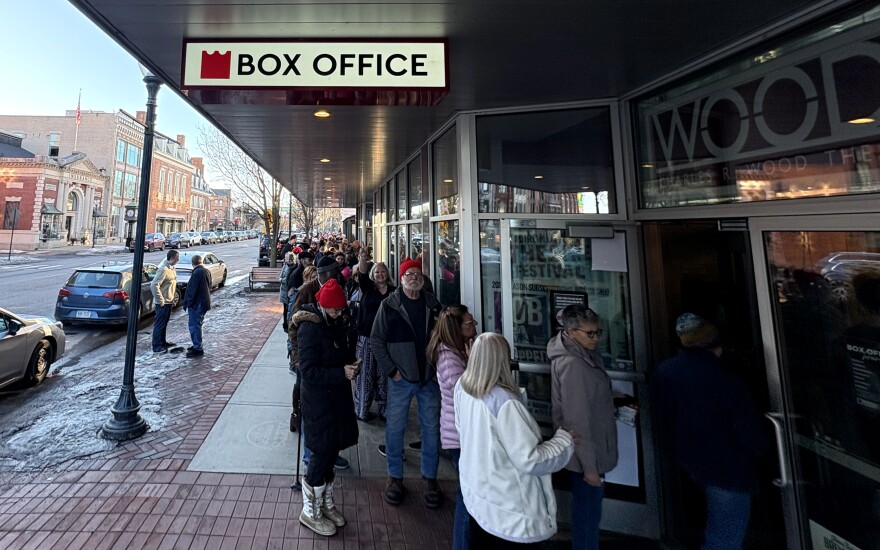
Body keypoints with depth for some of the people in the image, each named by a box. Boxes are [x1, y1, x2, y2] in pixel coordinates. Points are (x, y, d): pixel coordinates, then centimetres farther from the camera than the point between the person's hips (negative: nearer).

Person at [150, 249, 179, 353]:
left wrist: (173, 297, 15)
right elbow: (154, 285, -26)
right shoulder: (163, 269, -21)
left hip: (169, 301, 9)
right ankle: (156, 347, 8)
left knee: (164, 323, 19)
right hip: (163, 302, -9)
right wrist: (161, 300, -22)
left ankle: (163, 342, 30)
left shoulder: (171, 268, 8)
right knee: (159, 324, 0)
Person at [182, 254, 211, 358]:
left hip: (197, 304, -9)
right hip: (204, 302, 9)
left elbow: (192, 291, -20)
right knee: (197, 325, 20)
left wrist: (187, 305, -13)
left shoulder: (197, 273, -19)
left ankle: (198, 349, 4)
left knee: (194, 326, -2)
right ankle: (197, 345, 30)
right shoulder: (206, 272, 9)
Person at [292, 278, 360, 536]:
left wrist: (351, 362, 2)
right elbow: (308, 371, -22)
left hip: (337, 397, 8)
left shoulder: (336, 323, 5)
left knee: (332, 452, 19)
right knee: (322, 454, 5)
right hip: (319, 402, -8)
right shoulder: (310, 328, -20)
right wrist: (342, 373, -26)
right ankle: (310, 512, 28)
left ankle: (326, 503, 40)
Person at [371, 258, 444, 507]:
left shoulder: (433, 304, 3)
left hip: (430, 377, 3)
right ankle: (395, 476, 31)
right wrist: (391, 370, -8)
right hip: (401, 378, -2)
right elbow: (376, 339, -4)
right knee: (395, 427, 10)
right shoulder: (389, 305, -6)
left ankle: (430, 478, 31)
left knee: (431, 428, 12)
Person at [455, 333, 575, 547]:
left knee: (479, 542, 25)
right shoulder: (505, 403, -33)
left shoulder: (462, 387, -10)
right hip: (506, 508, -6)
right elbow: (530, 461, -26)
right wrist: (564, 441, -12)